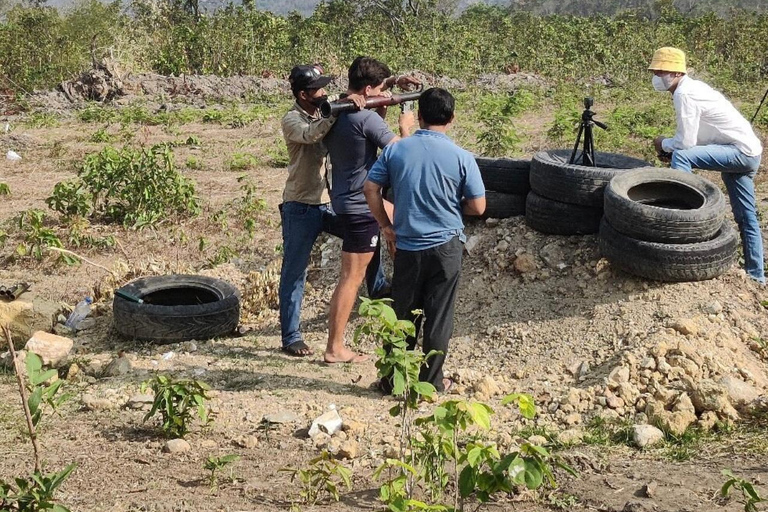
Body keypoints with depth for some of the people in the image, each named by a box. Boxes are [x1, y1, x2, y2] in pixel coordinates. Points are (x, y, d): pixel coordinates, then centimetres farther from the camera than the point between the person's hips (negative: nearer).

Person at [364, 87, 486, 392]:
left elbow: (370, 188, -3)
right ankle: (431, 380, 16)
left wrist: (385, 226, 6)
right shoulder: (461, 158, -9)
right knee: (439, 317, 8)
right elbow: (478, 207, -7)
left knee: (403, 314, 13)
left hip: (407, 247, 2)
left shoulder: (395, 151, -4)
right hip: (446, 247, -2)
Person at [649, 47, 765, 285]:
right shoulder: (691, 87, 12)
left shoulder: (684, 94, -18)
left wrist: (664, 144, -2)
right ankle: (756, 275, 23)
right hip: (748, 154, 10)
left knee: (681, 157, -25)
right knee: (746, 217, 15)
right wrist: (672, 147, 5)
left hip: (741, 151, -10)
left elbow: (686, 143, -21)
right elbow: (694, 137, 20)